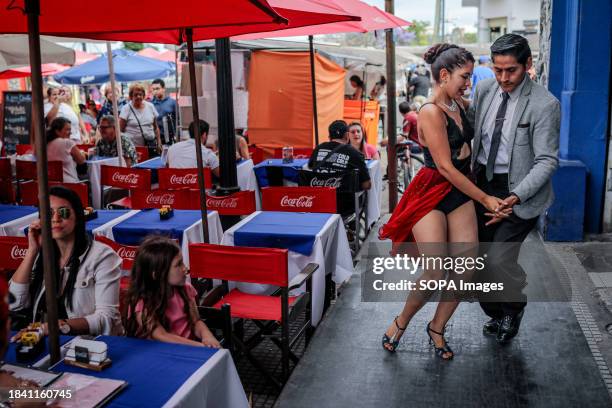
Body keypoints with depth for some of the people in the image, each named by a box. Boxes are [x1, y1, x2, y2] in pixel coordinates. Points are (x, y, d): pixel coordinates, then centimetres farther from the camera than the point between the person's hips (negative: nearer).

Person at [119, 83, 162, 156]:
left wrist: (159, 143, 10)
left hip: (151, 146, 3)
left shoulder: (150, 106, 10)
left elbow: (156, 127, 15)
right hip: (133, 147, -3)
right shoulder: (126, 108, -1)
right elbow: (120, 129, -2)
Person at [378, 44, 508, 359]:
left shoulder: (460, 105, 9)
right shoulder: (431, 112, -15)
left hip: (460, 195, 8)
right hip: (431, 196, -8)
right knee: (435, 275, -12)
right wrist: (484, 199, -14)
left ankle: (437, 329, 22)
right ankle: (401, 322, 16)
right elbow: (445, 167, -18)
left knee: (466, 270, 1)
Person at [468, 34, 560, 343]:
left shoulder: (545, 105, -16)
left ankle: (514, 307, 21)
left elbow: (547, 161, -17)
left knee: (499, 259, -13)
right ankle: (495, 313, 37)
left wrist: (516, 197, -25)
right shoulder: (484, 89, 0)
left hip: (519, 192, -5)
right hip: (482, 183, 5)